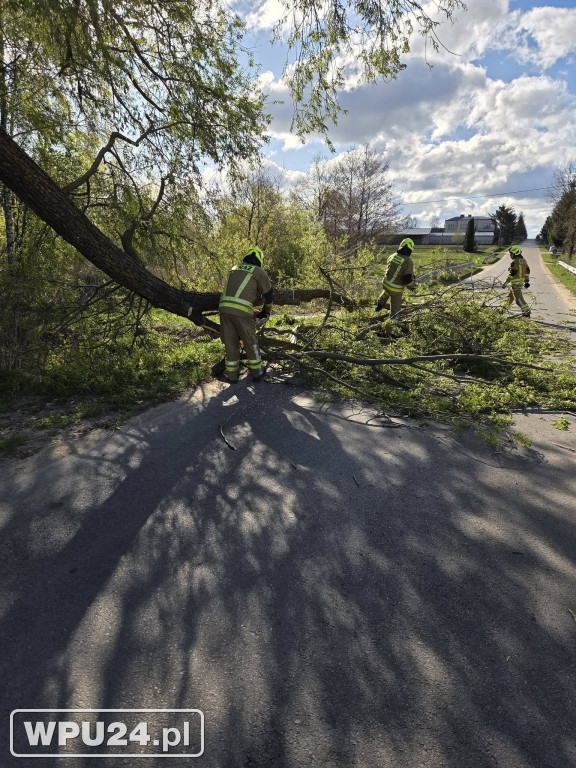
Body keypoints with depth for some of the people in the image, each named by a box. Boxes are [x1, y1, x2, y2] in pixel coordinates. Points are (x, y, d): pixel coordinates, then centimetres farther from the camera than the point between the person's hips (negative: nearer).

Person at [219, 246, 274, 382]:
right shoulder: (259, 272, 8)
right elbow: (269, 294, 14)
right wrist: (265, 312, 31)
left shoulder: (234, 269, 22)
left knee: (230, 343, 14)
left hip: (224, 308, 5)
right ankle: (256, 372, 22)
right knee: (250, 343, 11)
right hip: (242, 311, -4)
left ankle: (232, 374, 21)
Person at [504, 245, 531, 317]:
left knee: (519, 298, -8)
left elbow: (512, 274, -22)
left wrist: (506, 282, -15)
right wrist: (527, 281, 18)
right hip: (521, 281, 10)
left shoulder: (515, 262, -19)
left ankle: (526, 312, -8)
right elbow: (527, 271, 13)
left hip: (515, 282, -10)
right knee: (510, 295, 24)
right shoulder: (523, 260, 10)